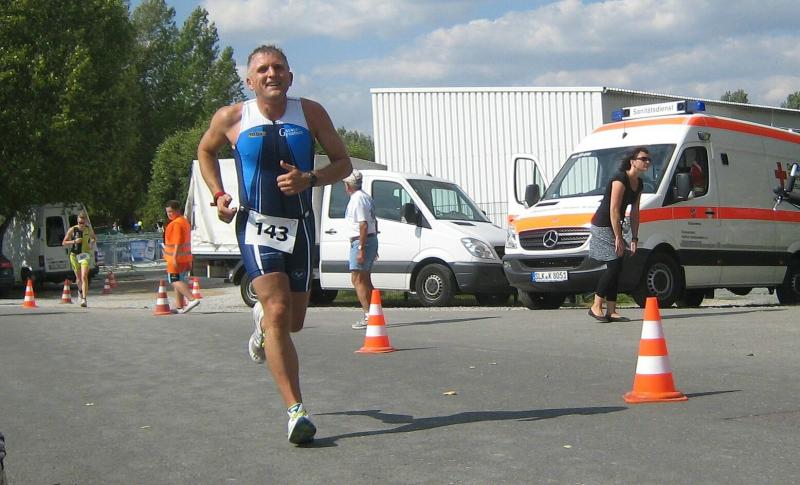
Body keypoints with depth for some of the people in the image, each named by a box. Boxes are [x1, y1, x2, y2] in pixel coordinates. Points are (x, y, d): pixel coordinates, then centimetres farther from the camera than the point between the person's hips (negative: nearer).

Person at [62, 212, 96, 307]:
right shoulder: (72, 230, -4)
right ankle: (80, 290, 46)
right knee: (78, 278, 12)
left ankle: (84, 299, -20)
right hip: (74, 255, 1)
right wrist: (74, 241, -16)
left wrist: (91, 243, -1)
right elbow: (64, 243, 0)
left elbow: (94, 238, 21)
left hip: (85, 255, -1)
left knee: (84, 277, -17)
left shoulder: (89, 230, 2)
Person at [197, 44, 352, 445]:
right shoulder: (231, 119, -2)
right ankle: (296, 411, -19)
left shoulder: (310, 113, 0)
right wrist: (218, 194, 3)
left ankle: (261, 321, 50)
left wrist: (309, 179, -16)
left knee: (293, 321, 12)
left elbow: (343, 163, 4)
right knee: (278, 313, -18)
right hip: (256, 227, -2)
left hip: (300, 226, 3)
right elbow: (205, 151, 18)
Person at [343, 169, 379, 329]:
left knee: (357, 279, -11)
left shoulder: (357, 199, -15)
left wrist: (361, 249, -24)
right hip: (371, 239, 10)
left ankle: (368, 315, -17)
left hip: (361, 241, -10)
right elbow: (374, 222, 24)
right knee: (365, 279, 15)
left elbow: (364, 225, -22)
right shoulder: (365, 197, 17)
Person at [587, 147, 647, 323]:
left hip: (613, 227, 9)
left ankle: (611, 312, 5)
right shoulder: (620, 179, -17)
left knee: (616, 268, 4)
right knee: (614, 265, -14)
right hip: (602, 225, -9)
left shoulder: (638, 183, 10)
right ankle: (596, 307, -6)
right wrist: (618, 238, -21)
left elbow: (634, 212, 13)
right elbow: (613, 210, -21)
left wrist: (634, 238, 7)